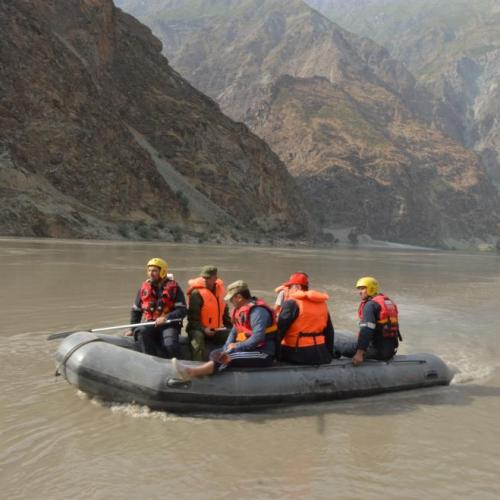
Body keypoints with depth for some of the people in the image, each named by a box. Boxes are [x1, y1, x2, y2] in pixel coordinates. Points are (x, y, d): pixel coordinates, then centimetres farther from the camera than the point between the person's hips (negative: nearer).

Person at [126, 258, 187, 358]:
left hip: (169, 324, -3)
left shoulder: (173, 287, -1)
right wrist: (133, 329, 13)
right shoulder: (144, 288, 10)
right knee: (141, 332, -30)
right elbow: (136, 310, 21)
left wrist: (166, 318, -20)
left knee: (170, 345, -30)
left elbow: (182, 310, -8)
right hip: (151, 324, 3)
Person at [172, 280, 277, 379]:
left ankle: (192, 372, -35)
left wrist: (236, 346, -17)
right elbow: (234, 331, 10)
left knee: (229, 358, -28)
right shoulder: (241, 310, 12)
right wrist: (226, 349, -7)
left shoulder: (258, 311, -19)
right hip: (248, 349, 10)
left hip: (263, 354, -10)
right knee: (215, 354, 2)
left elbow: (257, 338, -28)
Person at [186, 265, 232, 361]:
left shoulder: (220, 289, 8)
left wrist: (229, 327, 10)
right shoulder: (196, 293, -12)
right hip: (199, 329, -6)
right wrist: (203, 329, -26)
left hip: (217, 330, 6)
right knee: (197, 336, -36)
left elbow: (224, 310, 20)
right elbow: (192, 317, -14)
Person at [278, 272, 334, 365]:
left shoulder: (292, 303, -9)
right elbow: (329, 331, 17)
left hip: (298, 353, -7)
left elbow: (280, 329, -11)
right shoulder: (322, 303, 12)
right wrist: (329, 353, 24)